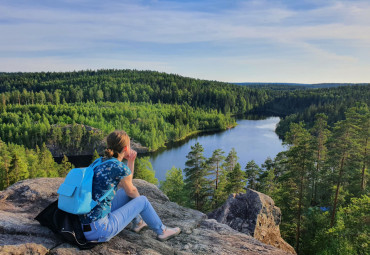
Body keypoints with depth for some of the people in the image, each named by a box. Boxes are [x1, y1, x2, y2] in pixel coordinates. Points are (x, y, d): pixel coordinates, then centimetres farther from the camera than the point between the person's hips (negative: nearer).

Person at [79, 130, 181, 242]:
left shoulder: (99, 161, 7)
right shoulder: (121, 168, -18)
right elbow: (131, 191, 3)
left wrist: (131, 161, 7)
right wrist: (139, 199, 25)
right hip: (99, 230, -8)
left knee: (125, 193, 21)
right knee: (142, 201, 7)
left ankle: (138, 222, 44)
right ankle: (162, 231, 28)